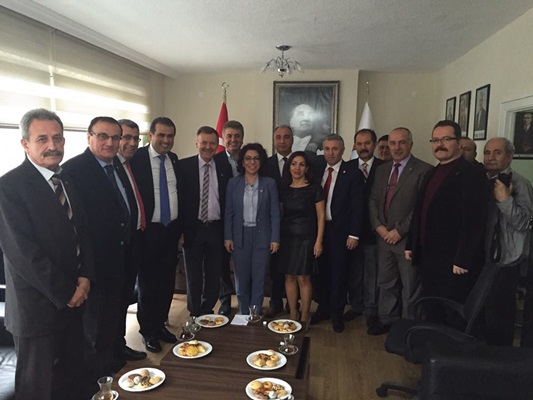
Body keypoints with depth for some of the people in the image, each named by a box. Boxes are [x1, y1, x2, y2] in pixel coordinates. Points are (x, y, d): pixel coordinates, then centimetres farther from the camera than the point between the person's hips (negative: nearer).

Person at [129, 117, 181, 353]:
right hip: (149, 231, -5)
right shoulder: (136, 158, -11)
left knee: (167, 281, 13)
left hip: (171, 230, 5)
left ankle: (160, 325, 31)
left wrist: (180, 227, 12)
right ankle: (148, 331, 25)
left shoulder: (174, 159, 8)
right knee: (147, 283, 9)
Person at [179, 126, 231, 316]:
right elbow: (178, 198, -5)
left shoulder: (225, 168, 4)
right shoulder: (183, 166, -3)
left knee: (214, 276, 12)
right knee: (194, 276, 11)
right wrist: (179, 229, -10)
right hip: (192, 229, -2)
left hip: (216, 229, 2)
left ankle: (208, 312, 30)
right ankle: (195, 314, 28)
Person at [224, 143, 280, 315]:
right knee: (241, 279, 10)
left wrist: (275, 238, -6)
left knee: (258, 279, 6)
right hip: (240, 237, 1)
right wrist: (227, 237, -2)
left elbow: (275, 213, -1)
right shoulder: (233, 183, 2)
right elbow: (228, 212, 3)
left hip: (262, 237, -1)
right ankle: (243, 316, 26)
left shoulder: (269, 183, -1)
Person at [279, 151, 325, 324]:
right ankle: (293, 314, 21)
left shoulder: (314, 188, -4)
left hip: (306, 238, -3)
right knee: (289, 277, 8)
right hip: (287, 237, 4)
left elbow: (321, 216, -4)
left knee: (303, 278, -1)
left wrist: (318, 241, -9)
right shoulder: (284, 188, 7)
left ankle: (304, 317, 14)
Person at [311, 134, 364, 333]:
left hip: (340, 231, -3)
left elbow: (357, 206, -8)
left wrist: (354, 234, -12)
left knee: (338, 273, 8)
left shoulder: (353, 173, -6)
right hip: (319, 229, 4)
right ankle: (323, 308, 31)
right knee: (321, 271, 13)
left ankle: (336, 313, 24)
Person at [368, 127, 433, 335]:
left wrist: (399, 230, -14)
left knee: (410, 285, 7)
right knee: (386, 282, 16)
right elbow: (373, 200, 11)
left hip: (408, 238, -6)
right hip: (384, 236, 6)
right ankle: (387, 319, 32)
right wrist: (378, 226, -2)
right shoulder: (382, 170, 12)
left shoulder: (424, 170, -10)